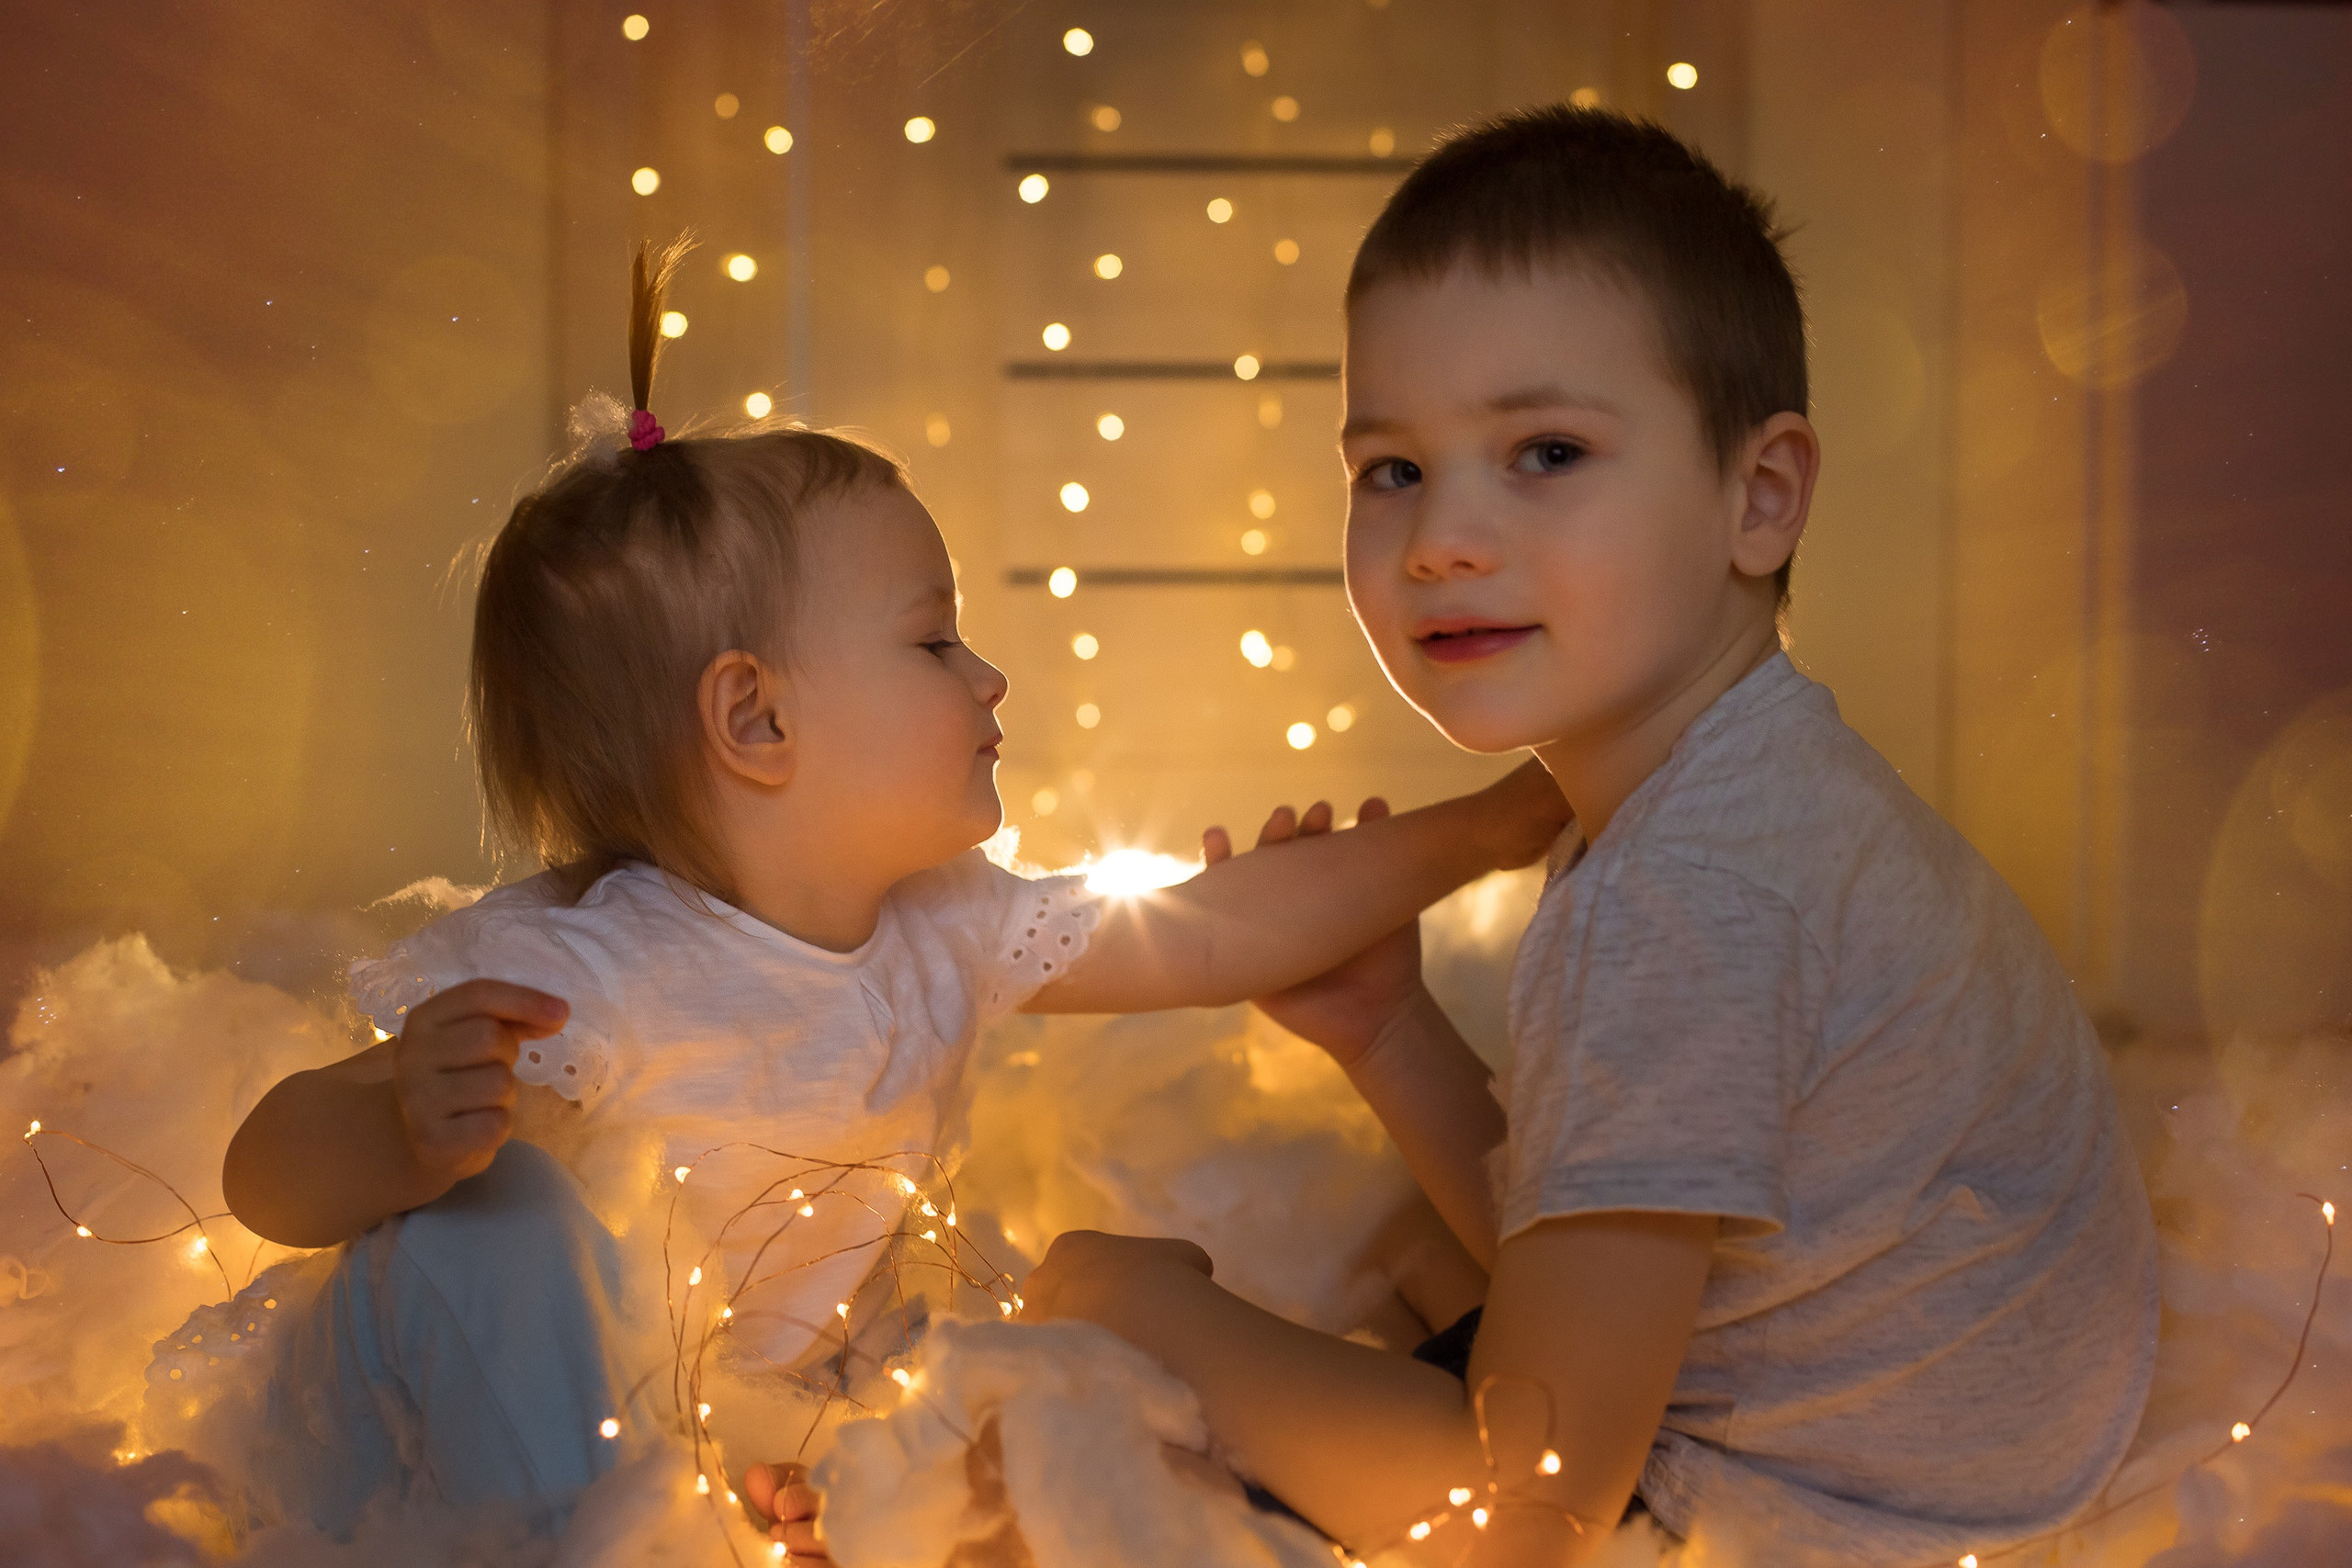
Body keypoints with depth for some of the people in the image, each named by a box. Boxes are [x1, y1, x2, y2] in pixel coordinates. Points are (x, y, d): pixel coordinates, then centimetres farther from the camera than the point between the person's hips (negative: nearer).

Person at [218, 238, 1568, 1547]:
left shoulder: (949, 931, -8)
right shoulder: (574, 978, -31)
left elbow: (1209, 940, 0)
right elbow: (272, 1179, -34)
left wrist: (1492, 826, 1)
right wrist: (402, 1135, -58)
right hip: (499, 1456, -7)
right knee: (488, 1213, -35)